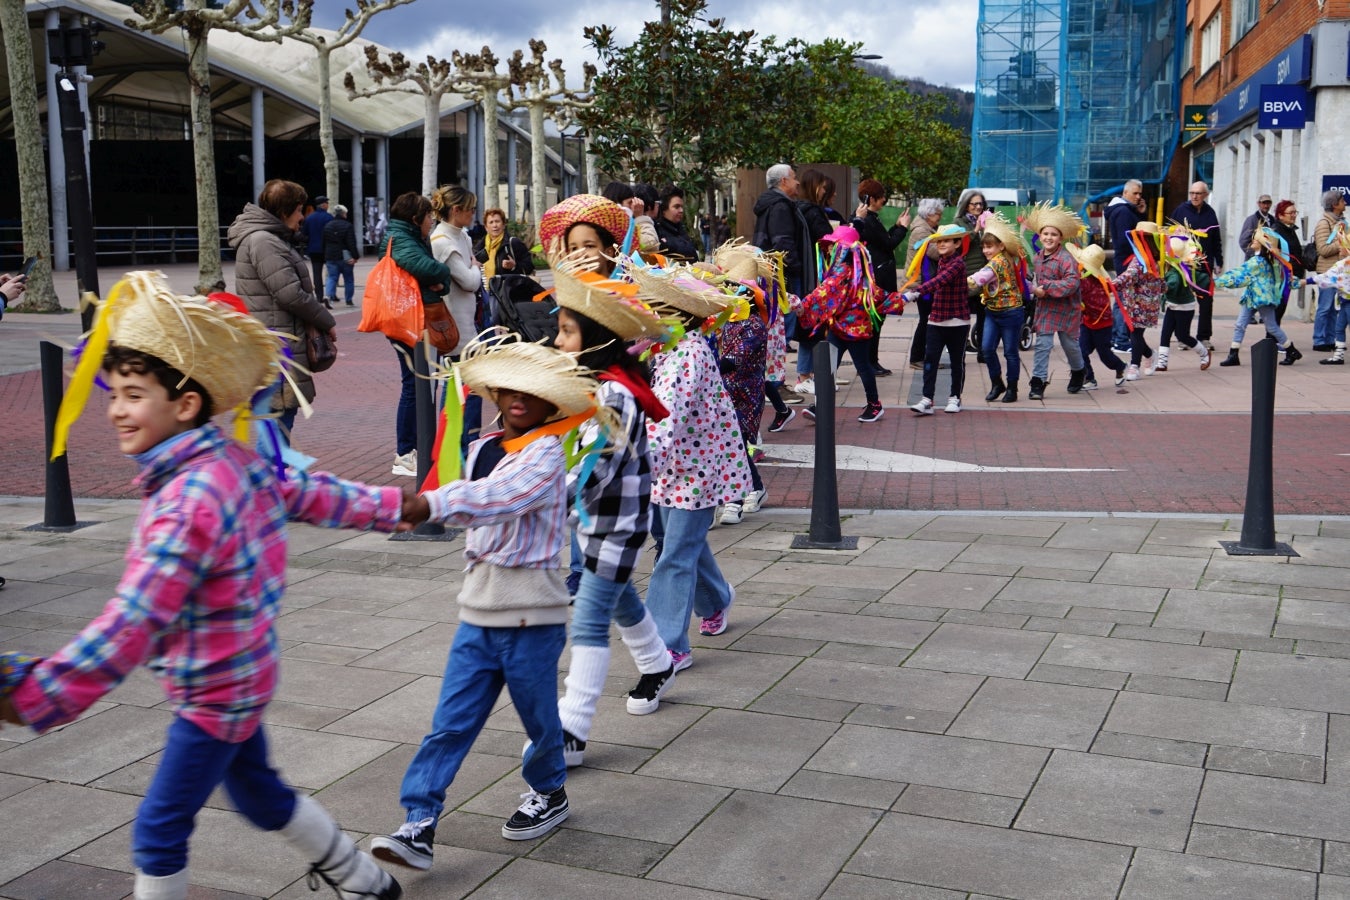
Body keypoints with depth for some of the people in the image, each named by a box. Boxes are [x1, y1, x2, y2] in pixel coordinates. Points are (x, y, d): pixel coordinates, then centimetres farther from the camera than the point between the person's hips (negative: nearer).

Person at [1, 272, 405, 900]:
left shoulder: (188, 501, -31)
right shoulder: (236, 460, -4)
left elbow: (135, 620, -36)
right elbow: (310, 493, 10)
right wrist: (388, 507, 26)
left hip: (214, 693, -10)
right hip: (240, 677, 10)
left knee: (159, 831, 4)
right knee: (257, 790, 26)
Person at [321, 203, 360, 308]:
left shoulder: (327, 226, 9)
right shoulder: (347, 226, -8)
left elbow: (324, 244, 14)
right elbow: (352, 243, -16)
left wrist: (325, 259, 19)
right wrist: (355, 256, -17)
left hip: (330, 257, 4)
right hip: (345, 258, -4)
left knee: (331, 277, 1)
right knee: (349, 279, 11)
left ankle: (328, 295, -23)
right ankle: (349, 300, 17)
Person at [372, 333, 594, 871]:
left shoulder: (546, 454, -15)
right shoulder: (481, 449, 9)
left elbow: (501, 496, -34)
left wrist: (433, 503, -43)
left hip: (531, 614, -6)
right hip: (478, 609, 6)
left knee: (538, 716, 12)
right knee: (450, 722, 0)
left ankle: (549, 795, 37)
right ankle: (419, 825, 0)